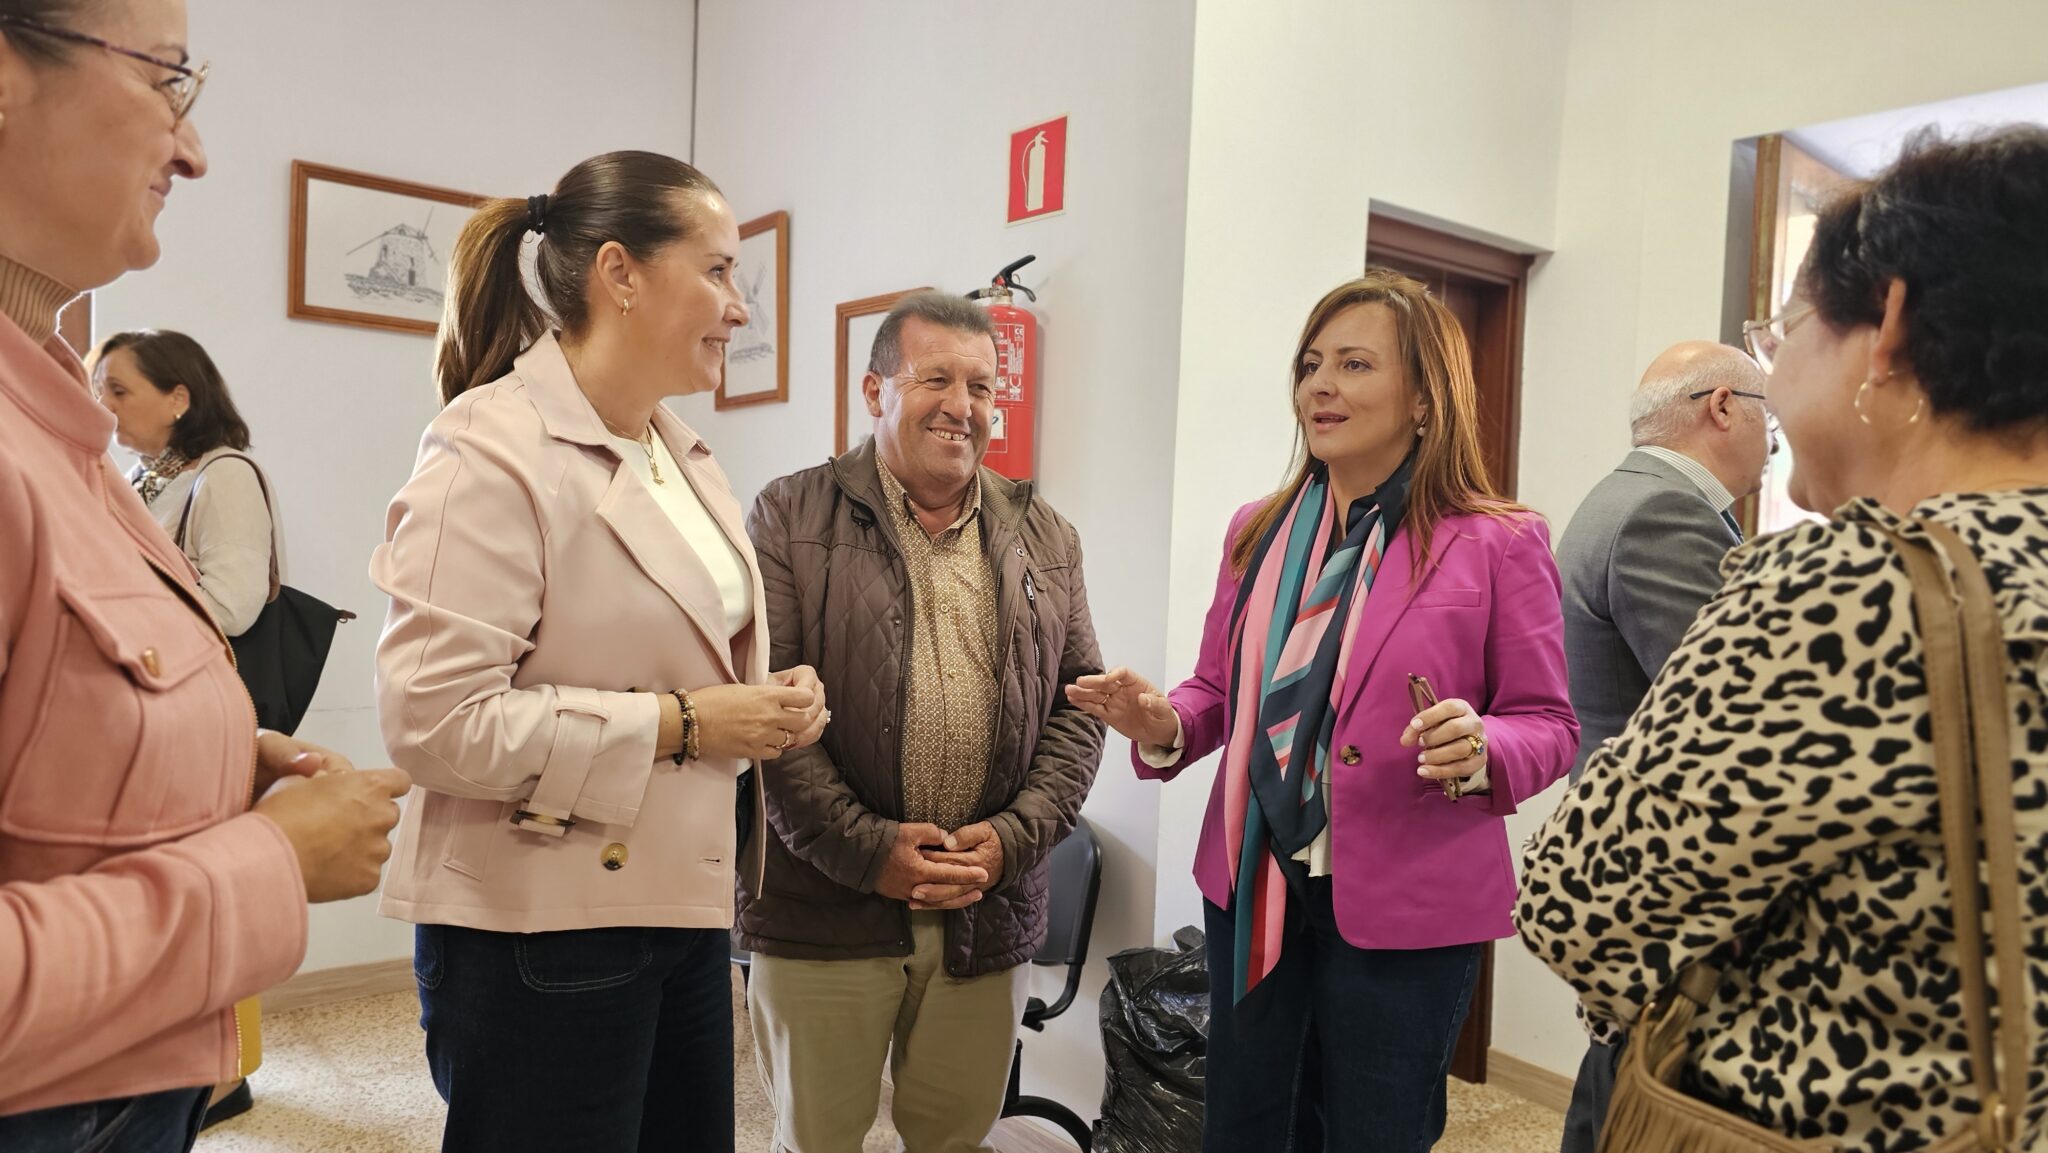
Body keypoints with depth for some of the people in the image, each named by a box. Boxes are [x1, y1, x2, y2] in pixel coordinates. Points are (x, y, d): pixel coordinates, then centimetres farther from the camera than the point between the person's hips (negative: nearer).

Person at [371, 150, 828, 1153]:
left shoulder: (678, 451, 11)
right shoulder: (492, 450, -16)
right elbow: (431, 719, -23)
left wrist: (771, 701, 1)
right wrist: (679, 723, -20)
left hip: (683, 909, 8)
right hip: (543, 931, -8)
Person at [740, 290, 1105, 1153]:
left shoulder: (1046, 539, 9)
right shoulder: (792, 518, -2)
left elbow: (1079, 704, 7)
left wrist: (1013, 838, -7)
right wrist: (867, 849, -14)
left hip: (989, 912, 3)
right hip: (825, 910, -2)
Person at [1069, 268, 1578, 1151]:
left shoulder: (1499, 544, -8)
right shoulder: (1256, 532, 6)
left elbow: (1547, 725, -5)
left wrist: (1479, 751, -27)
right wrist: (1163, 727, -10)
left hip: (1403, 906, -4)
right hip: (1252, 889, 5)